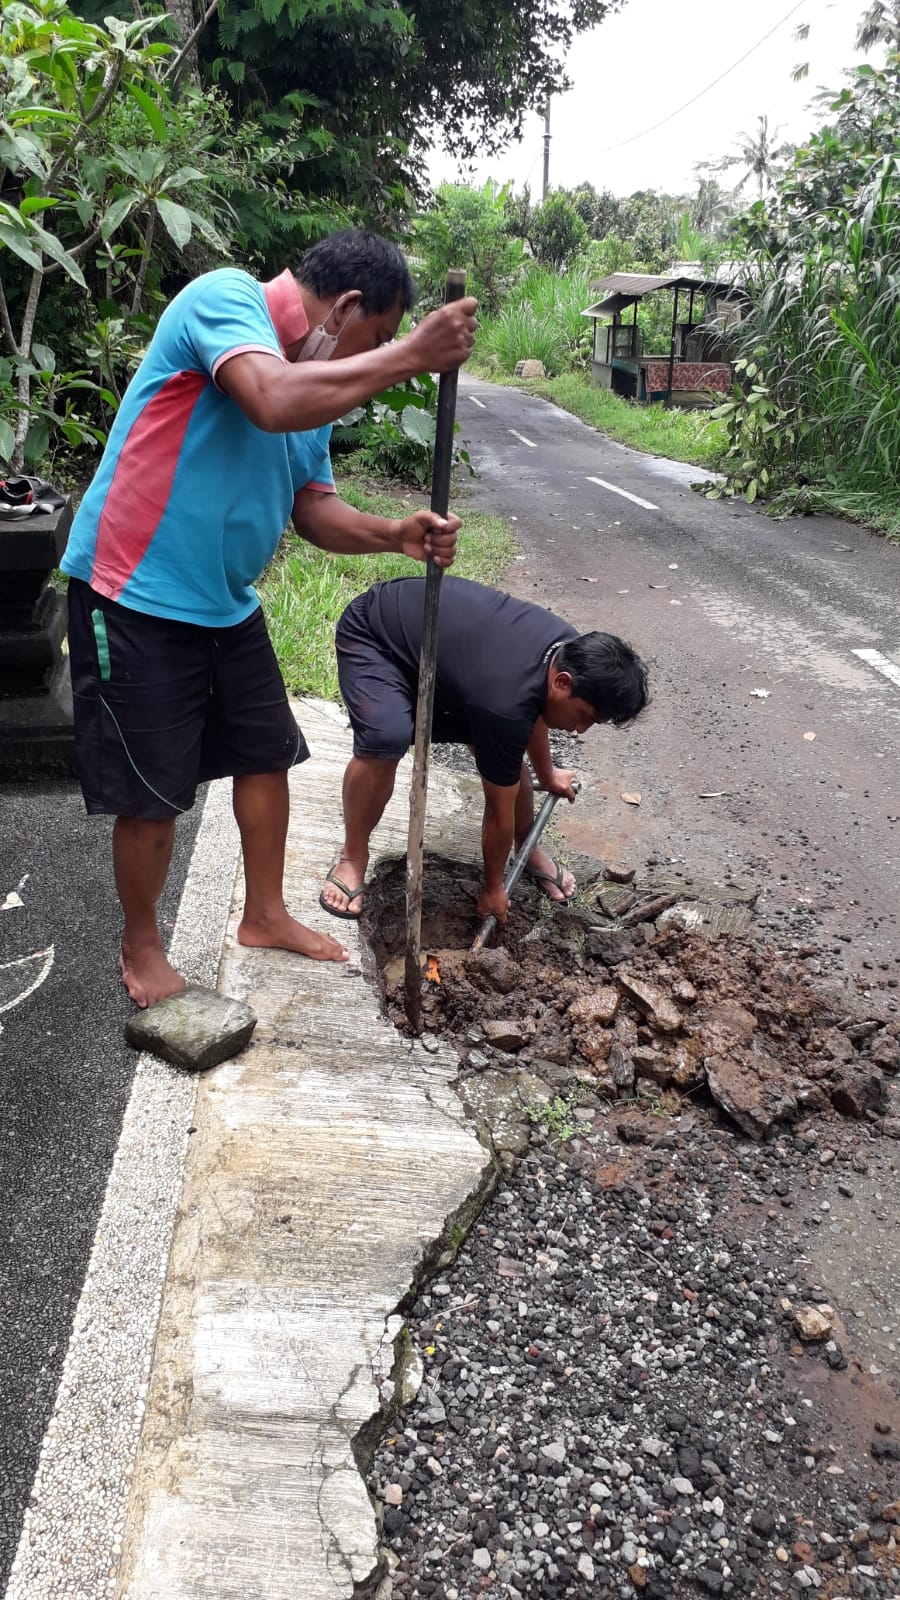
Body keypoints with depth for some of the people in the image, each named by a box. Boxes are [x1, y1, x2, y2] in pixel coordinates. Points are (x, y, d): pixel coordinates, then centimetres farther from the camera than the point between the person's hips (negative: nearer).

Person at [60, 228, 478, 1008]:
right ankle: (141, 947, 24)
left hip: (227, 602, 9)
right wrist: (410, 355, -28)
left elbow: (313, 507, 12)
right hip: (138, 594, -9)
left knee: (266, 755, 16)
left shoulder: (320, 379, 11)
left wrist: (394, 533, -6)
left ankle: (264, 914, 35)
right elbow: (276, 403, -35)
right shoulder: (226, 296, -15)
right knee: (153, 793, 0)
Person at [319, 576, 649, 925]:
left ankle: (529, 851, 25)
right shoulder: (504, 704, -38)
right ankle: (352, 857, -9)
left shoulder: (570, 648, -14)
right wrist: (493, 888, -8)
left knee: (505, 756, 0)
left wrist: (546, 774, 26)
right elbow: (500, 810, -22)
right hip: (373, 635, -8)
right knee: (385, 741, -33)